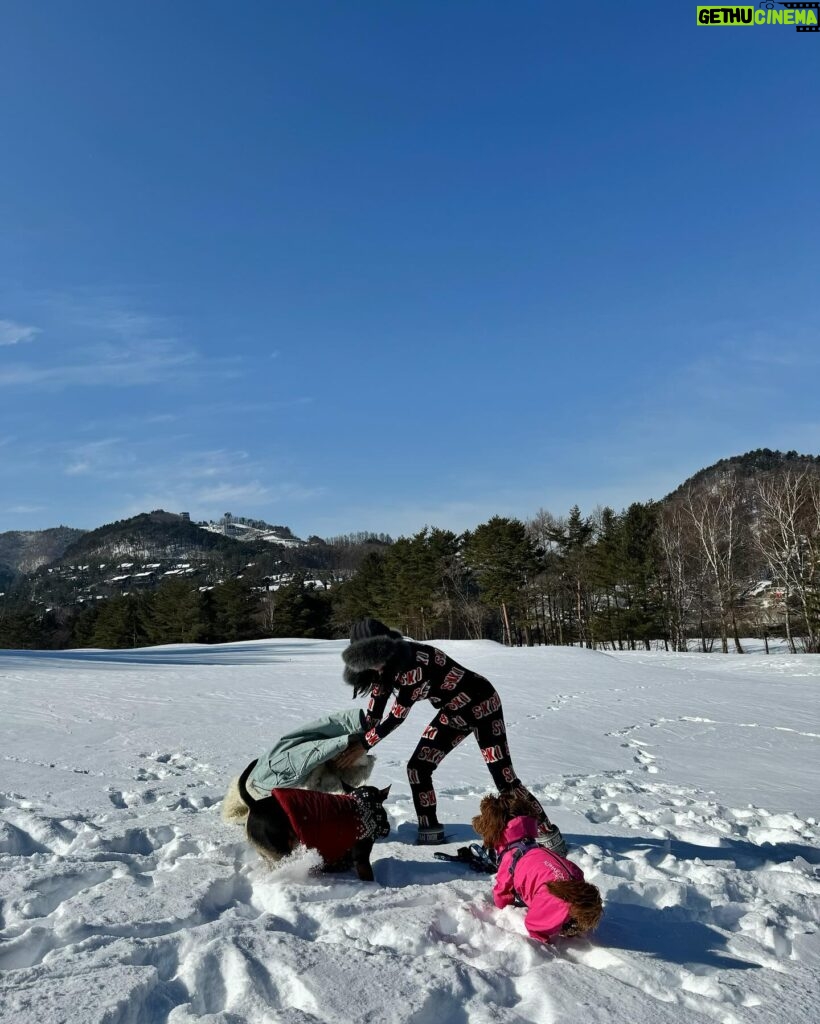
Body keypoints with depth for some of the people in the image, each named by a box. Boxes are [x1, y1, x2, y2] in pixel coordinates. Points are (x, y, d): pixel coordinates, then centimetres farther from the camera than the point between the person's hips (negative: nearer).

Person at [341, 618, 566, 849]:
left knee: (504, 778, -10)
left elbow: (395, 718, -26)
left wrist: (361, 746, -17)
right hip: (453, 712, 8)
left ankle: (550, 837, 3)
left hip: (481, 705, -8)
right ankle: (430, 834, 15)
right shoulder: (386, 666, -8)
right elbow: (373, 714, 2)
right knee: (417, 768, 0)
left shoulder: (413, 664, -34)